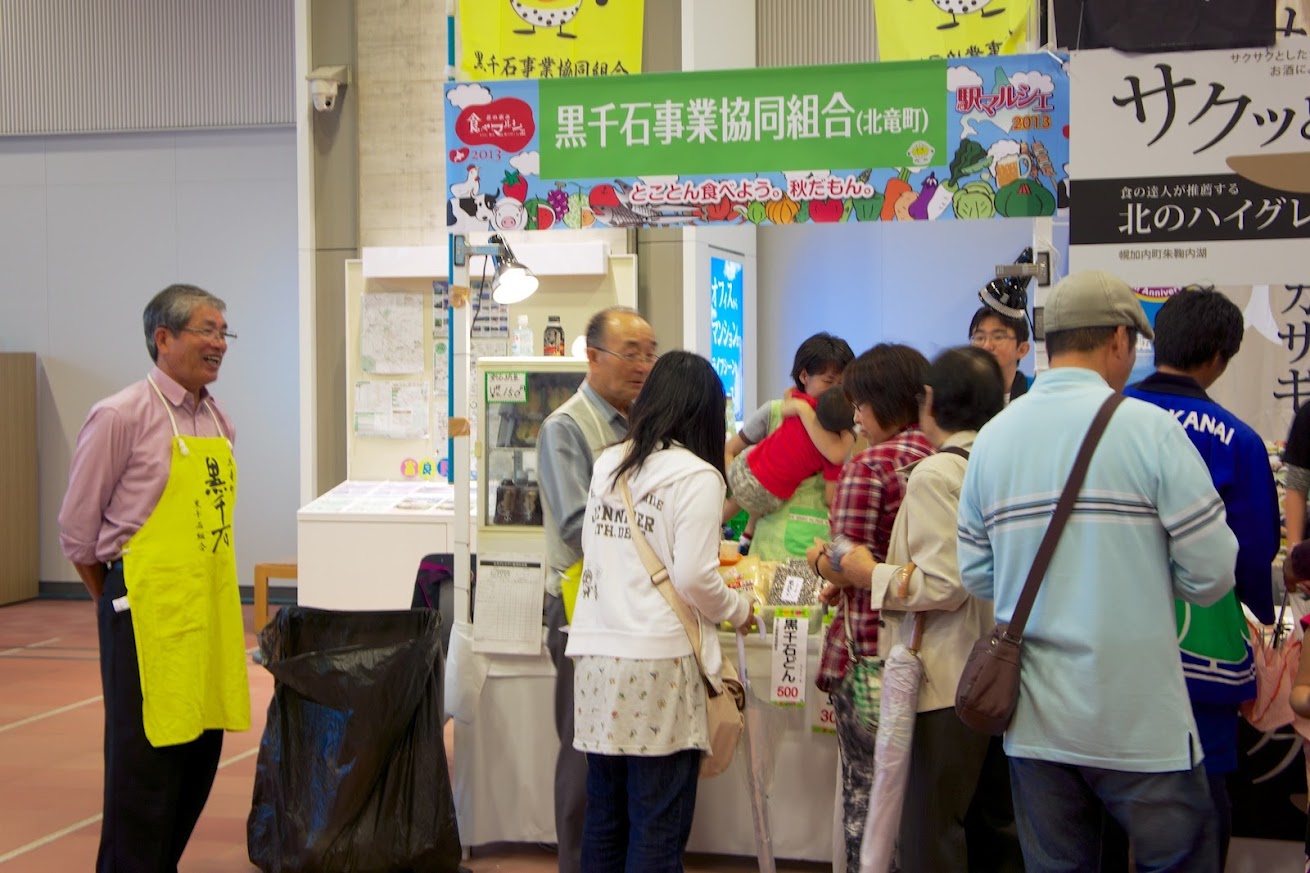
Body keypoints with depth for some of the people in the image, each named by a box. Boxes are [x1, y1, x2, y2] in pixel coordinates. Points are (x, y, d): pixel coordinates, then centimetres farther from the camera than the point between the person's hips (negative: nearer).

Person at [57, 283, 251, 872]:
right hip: (150, 612, -7)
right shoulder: (120, 417, -9)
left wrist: (216, 594, 16)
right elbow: (76, 530, -3)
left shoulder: (217, 420, 12)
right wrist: (116, 604, 6)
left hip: (211, 609, 7)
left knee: (201, 751, 11)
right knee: (147, 756, -1)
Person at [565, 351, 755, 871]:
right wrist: (739, 611, 4)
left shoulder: (608, 464, 10)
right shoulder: (697, 475, -8)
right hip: (659, 661, -6)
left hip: (596, 656, 6)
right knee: (657, 827, 3)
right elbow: (694, 579, -14)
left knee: (603, 814, 16)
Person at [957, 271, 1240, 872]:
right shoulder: (1148, 427, -11)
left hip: (1033, 722, 5)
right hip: (1139, 720, -4)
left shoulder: (992, 438, 3)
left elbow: (976, 577, 8)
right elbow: (1212, 575, -10)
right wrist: (1147, 571, 10)